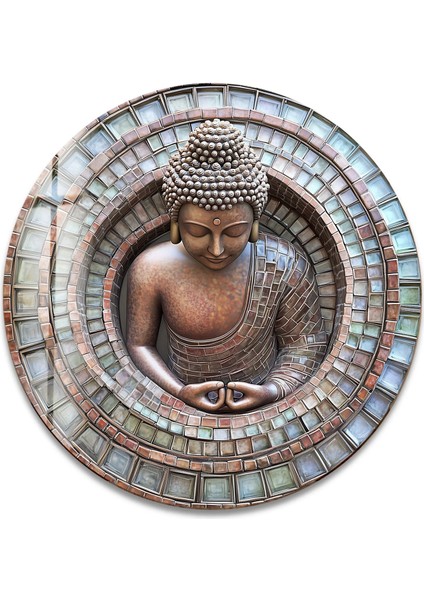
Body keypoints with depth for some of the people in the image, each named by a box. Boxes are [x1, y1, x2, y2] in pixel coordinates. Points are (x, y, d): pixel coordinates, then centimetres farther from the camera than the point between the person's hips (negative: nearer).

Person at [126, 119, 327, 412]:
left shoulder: (285, 265, -12)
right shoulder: (151, 269, -13)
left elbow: (304, 342, -1)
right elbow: (140, 344, -1)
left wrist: (273, 390, -17)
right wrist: (180, 392, -15)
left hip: (263, 406, 1)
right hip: (184, 408, 0)